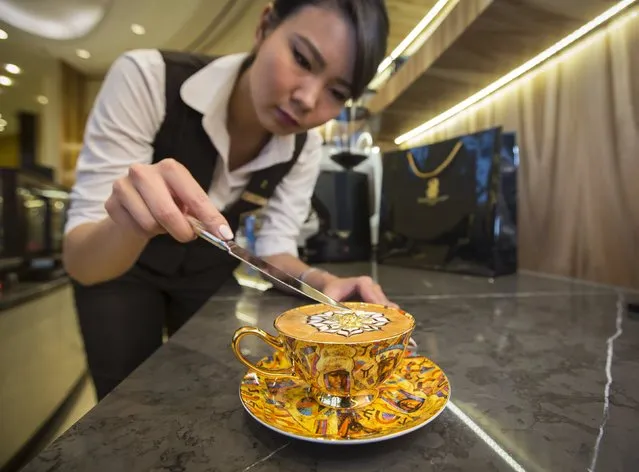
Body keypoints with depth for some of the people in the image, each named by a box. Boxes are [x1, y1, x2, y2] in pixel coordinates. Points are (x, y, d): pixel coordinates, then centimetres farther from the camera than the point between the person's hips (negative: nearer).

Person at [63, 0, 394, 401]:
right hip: (117, 270, -2)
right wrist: (130, 223, -51)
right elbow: (78, 258, -29)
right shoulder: (148, 77, -29)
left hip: (208, 273, 3)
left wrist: (324, 282, -32)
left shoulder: (305, 145, -18)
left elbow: (274, 249, -13)